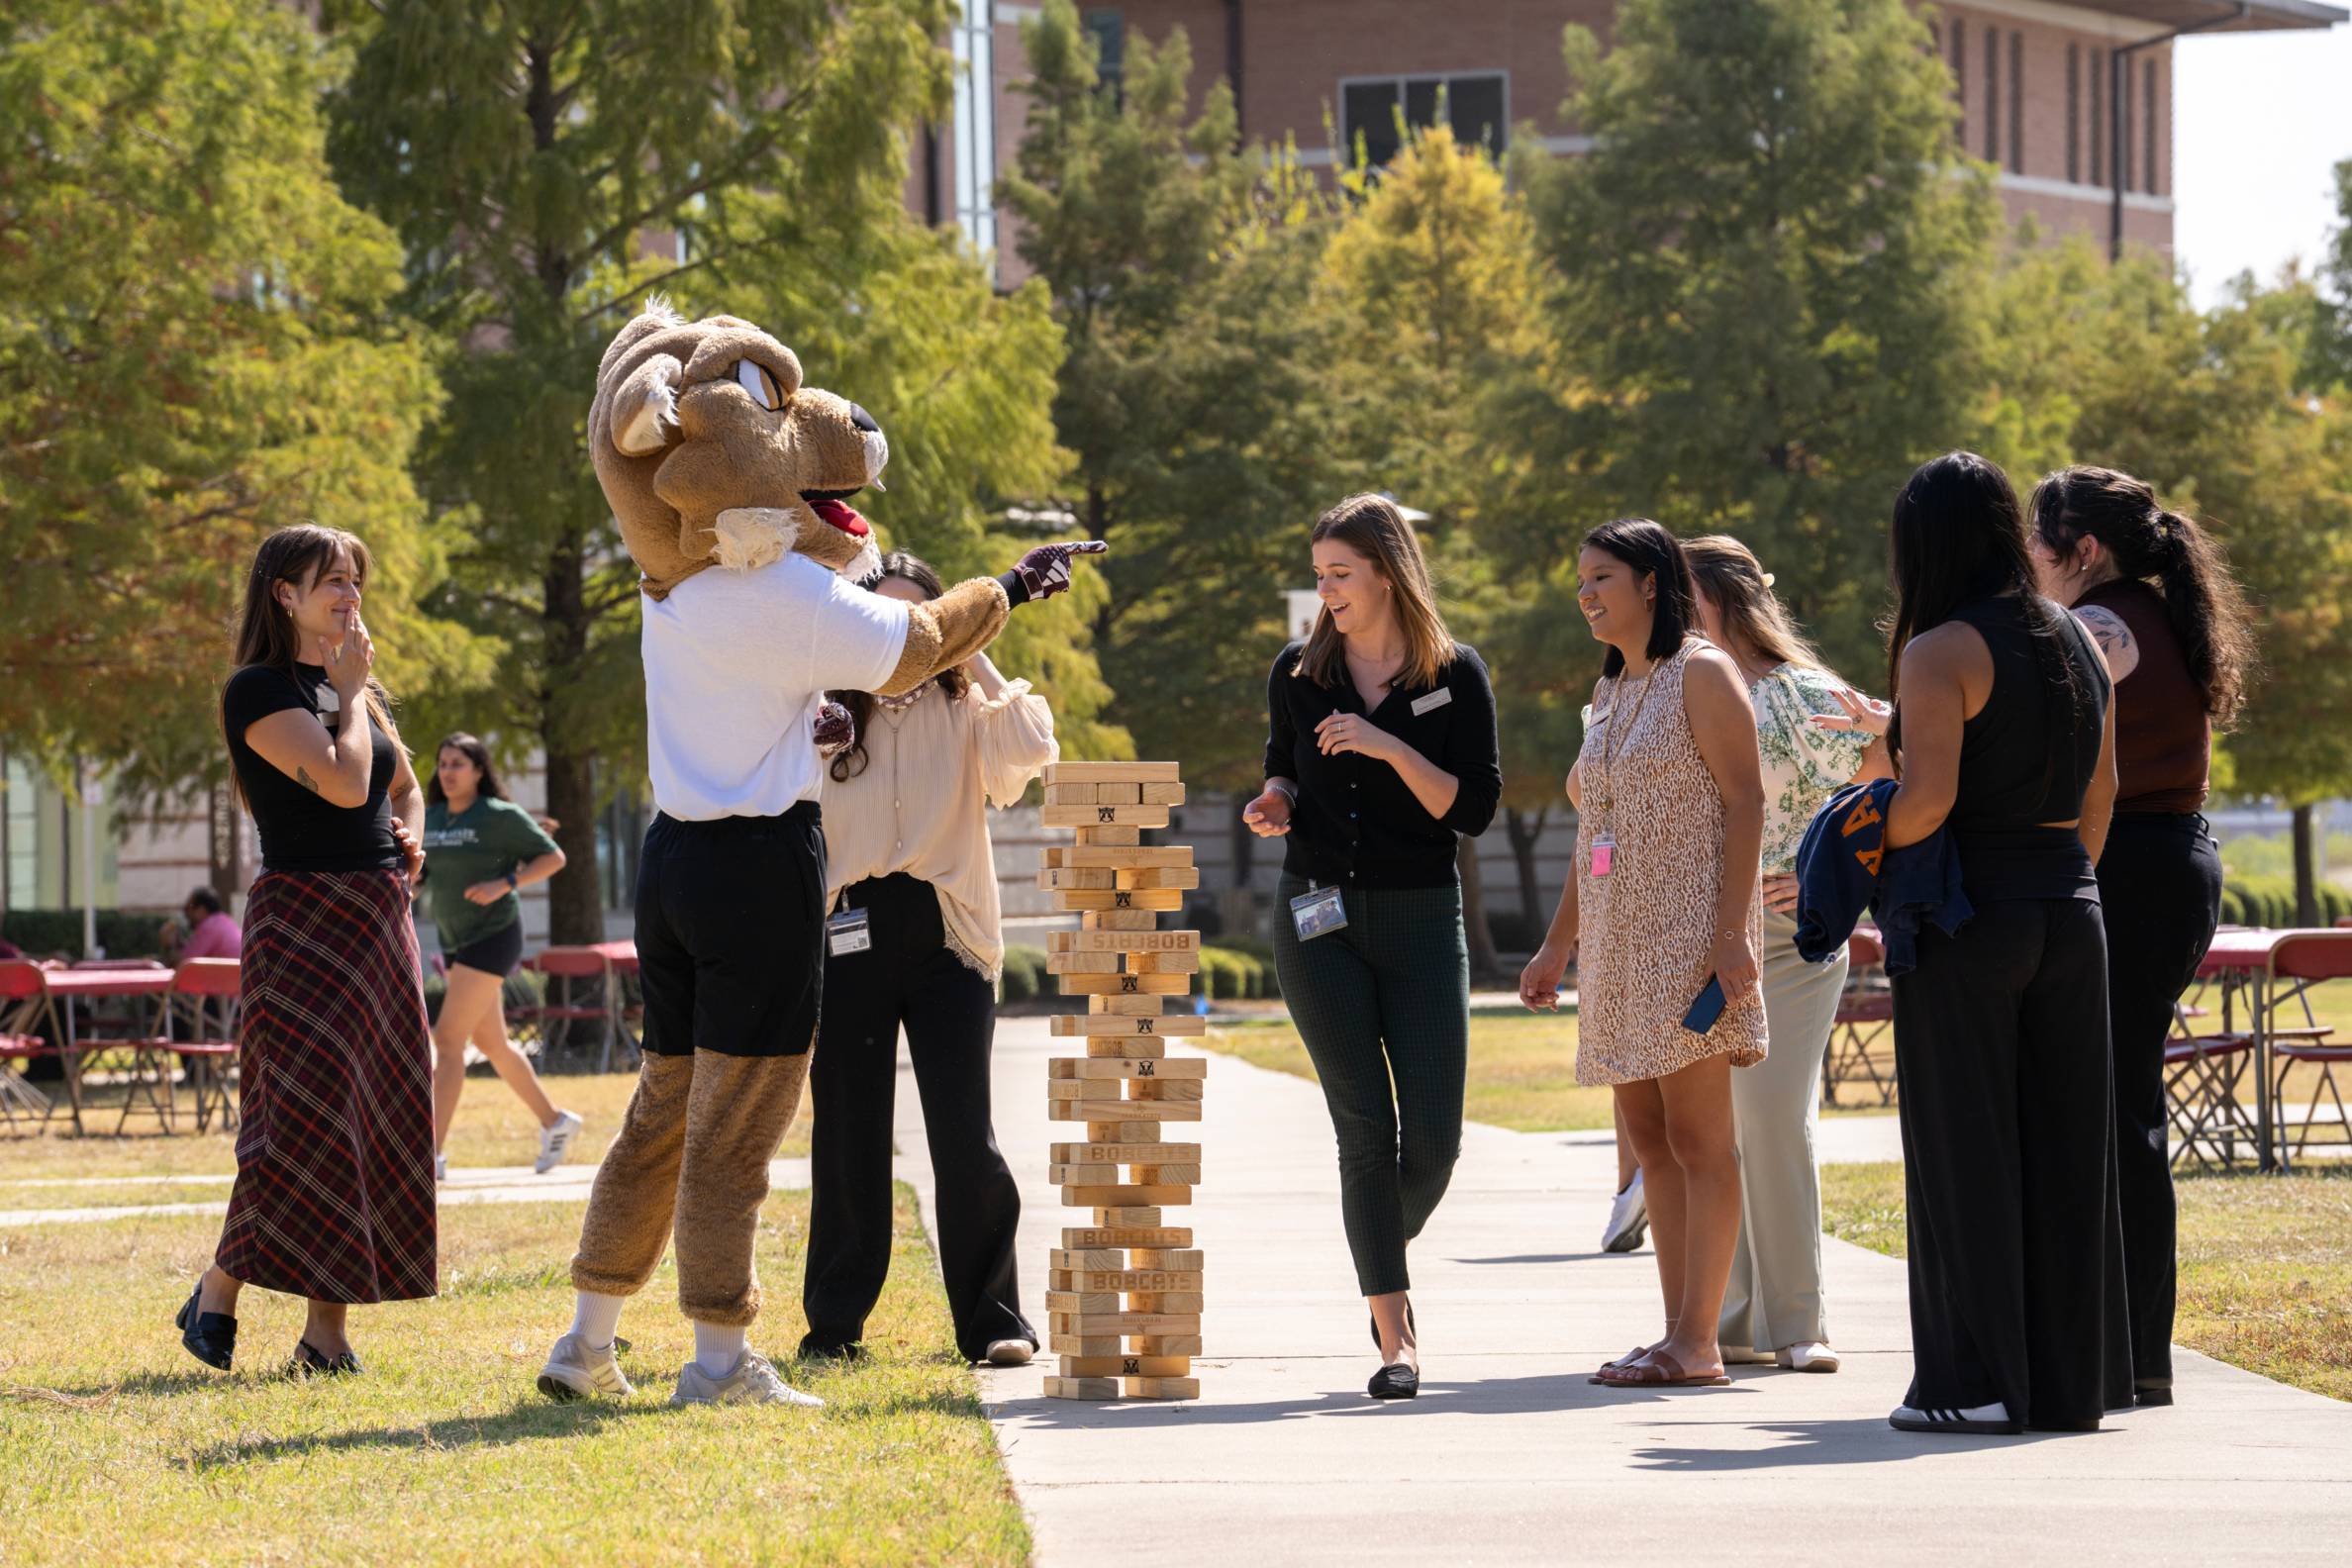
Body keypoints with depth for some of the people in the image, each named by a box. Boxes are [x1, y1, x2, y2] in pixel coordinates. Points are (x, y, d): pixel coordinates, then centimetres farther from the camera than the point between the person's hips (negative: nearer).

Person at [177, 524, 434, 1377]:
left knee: (377, 1121, 2)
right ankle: (216, 1296, -1)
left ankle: (328, 1329, 3)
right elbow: (343, 782, -20)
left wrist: (410, 833, 8)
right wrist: (350, 692, -6)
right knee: (302, 1112, -14)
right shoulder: (260, 690, -9)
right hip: (303, 915, -8)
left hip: (379, 916, 8)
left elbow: (403, 787, 30)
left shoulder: (358, 689, 17)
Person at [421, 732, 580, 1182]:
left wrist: (503, 884, -20)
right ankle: (555, 1122, 33)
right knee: (492, 1044, 15)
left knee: (447, 1039, -16)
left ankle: (433, 1155, -19)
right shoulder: (431, 819, 9)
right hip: (456, 941, 8)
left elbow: (553, 858, -8)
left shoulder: (501, 816, -10)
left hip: (493, 937, -8)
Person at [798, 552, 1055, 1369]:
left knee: (966, 1137, -7)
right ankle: (834, 1319, 14)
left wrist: (976, 658, -6)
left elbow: (1032, 748, -12)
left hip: (945, 935, -1)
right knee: (848, 1133, 3)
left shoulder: (963, 711, 7)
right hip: (851, 934, 1)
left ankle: (992, 1320, 0)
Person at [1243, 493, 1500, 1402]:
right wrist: (1274, 808, -3)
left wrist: (1391, 748, -18)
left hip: (1420, 919, -1)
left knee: (1433, 1139, -3)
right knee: (1365, 1129, -5)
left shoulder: (1454, 677, -1)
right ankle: (1394, 1335, -3)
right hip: (1319, 920, 1)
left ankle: (1388, 1251, 28)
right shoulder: (1298, 675, 5)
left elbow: (1475, 808, -6)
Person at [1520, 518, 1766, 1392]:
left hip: (1688, 935, -9)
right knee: (1651, 1142, 5)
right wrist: (1557, 946, 21)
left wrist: (1731, 930, -21)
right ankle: (1681, 1335, 6)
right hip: (1618, 941, 9)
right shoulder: (1611, 691, 19)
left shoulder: (1701, 674, -6)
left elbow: (1744, 803, -12)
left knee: (1696, 1138, -8)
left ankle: (1696, 1342, -10)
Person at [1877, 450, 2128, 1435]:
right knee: (2062, 1149, 10)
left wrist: (1868, 853, -3)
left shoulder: (1941, 652, -11)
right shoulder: (2075, 641, 10)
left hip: (1965, 917, -6)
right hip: (2070, 905, 6)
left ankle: (1978, 1381, 0)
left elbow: (1927, 800, -20)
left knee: (1964, 1148, 0)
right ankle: (2072, 1377, 13)